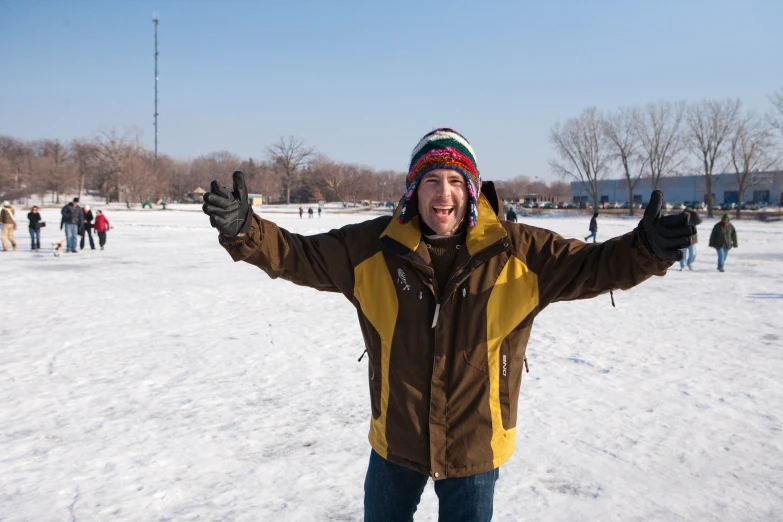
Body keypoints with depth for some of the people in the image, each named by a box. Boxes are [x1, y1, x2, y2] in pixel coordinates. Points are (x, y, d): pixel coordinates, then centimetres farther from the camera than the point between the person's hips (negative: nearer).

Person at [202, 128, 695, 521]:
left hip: (474, 449, -1)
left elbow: (591, 265, -15)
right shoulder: (373, 247, -11)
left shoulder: (518, 252, -14)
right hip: (395, 442, 2)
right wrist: (244, 229, -24)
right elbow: (300, 255, -9)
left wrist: (645, 249, -34)